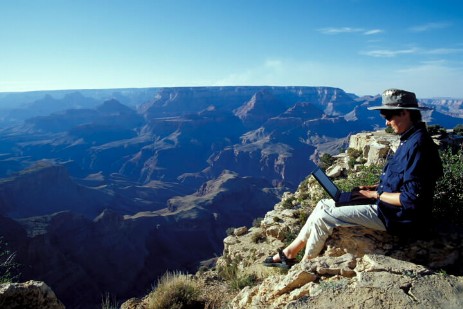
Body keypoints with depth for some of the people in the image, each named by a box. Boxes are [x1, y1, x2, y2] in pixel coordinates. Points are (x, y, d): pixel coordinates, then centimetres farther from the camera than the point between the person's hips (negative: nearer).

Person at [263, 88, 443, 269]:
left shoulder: (418, 144, -23)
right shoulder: (410, 140, 8)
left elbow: (411, 198, -26)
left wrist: (376, 194, -15)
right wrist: (374, 187, 5)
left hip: (396, 218, -10)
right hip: (387, 206, 10)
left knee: (323, 216, -11)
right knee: (324, 204, 7)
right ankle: (289, 252, 14)